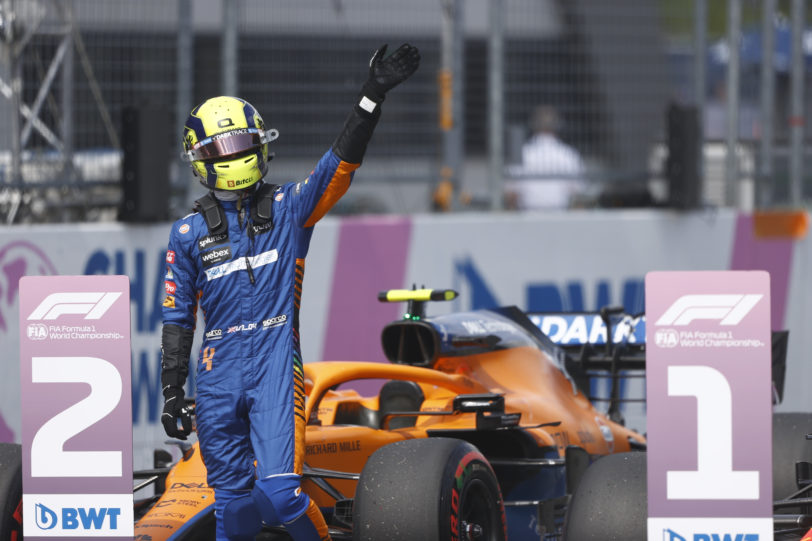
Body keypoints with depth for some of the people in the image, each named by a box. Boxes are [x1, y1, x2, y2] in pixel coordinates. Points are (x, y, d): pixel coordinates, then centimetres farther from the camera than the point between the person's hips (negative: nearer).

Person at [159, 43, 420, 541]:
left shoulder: (290, 209, 5)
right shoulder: (189, 234, 9)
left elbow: (341, 164, -7)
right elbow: (178, 318, 12)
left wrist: (372, 97, -19)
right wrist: (172, 392, 7)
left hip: (277, 368, -2)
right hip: (218, 374, 3)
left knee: (279, 492, -17)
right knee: (232, 499, 9)